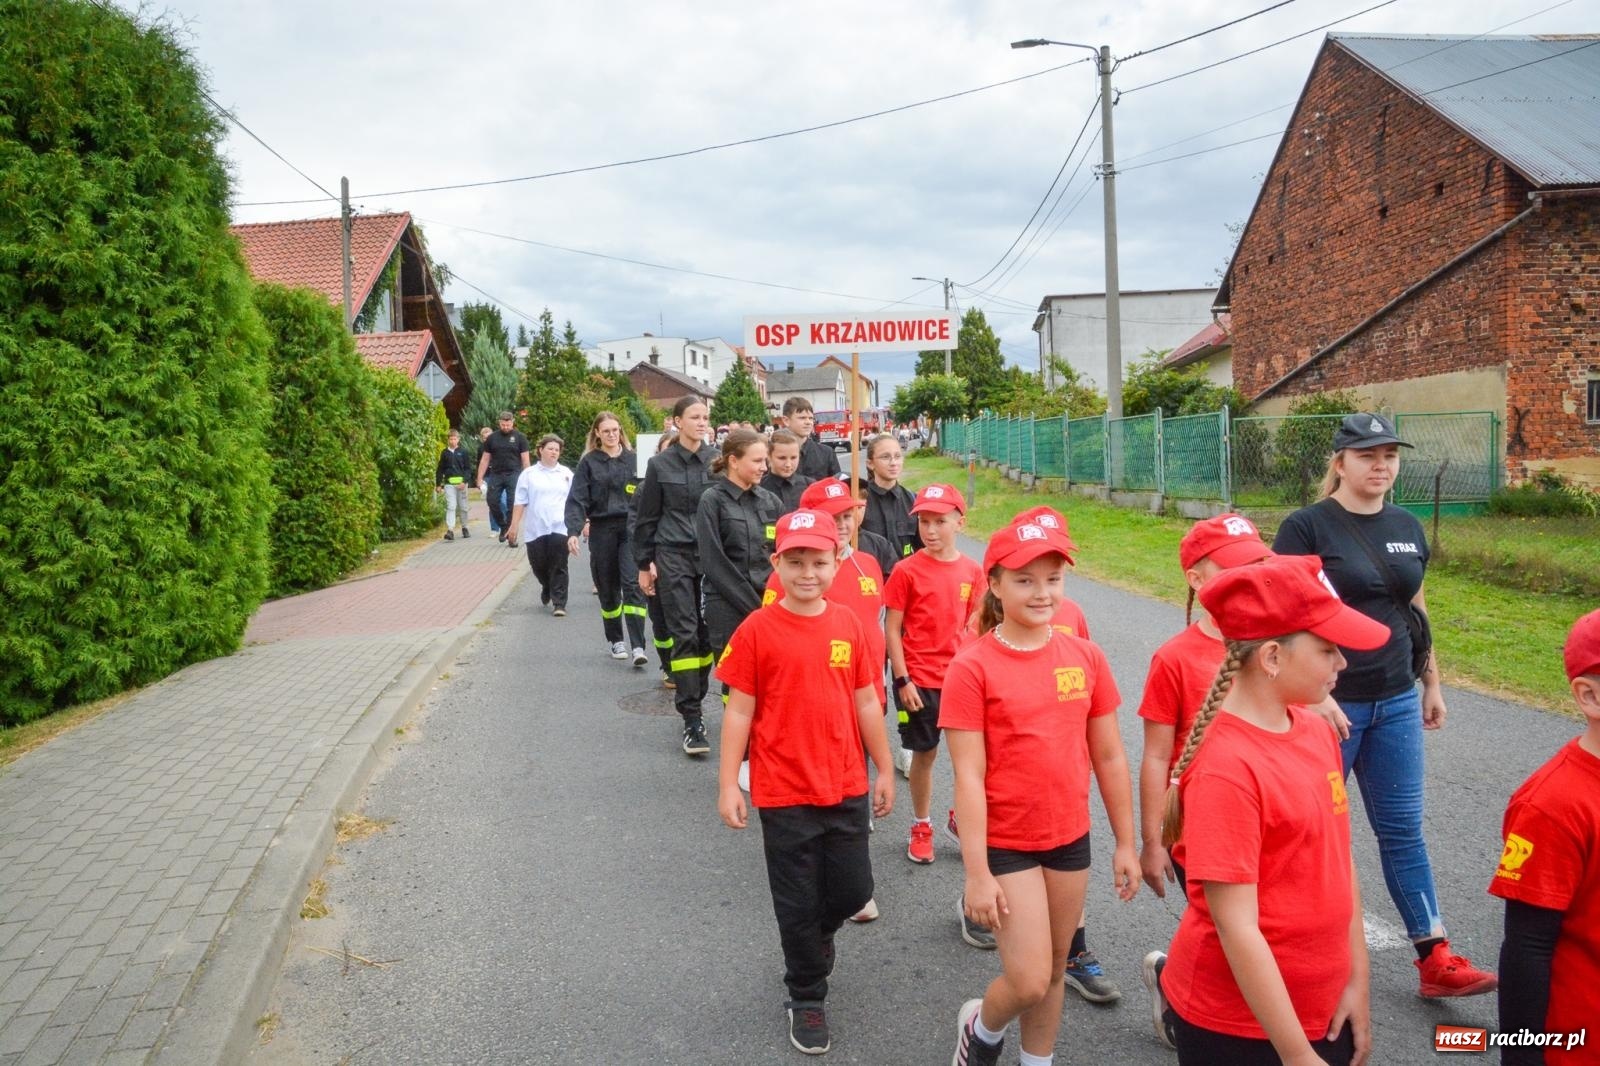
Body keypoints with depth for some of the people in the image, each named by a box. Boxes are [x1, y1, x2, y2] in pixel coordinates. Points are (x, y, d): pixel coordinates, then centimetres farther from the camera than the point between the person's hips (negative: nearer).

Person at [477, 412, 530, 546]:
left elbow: (525, 460, 1)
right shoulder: (492, 438, 9)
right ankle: (503, 527, 20)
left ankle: (511, 536, 3)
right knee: (493, 502, -3)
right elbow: (485, 460, 10)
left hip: (513, 475, -3)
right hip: (496, 475, 3)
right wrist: (480, 479, 5)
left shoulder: (519, 437, 2)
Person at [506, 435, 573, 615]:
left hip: (560, 528, 0)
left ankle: (559, 603, 0)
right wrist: (514, 525, -1)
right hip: (535, 530, 0)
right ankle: (546, 588, 36)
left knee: (558, 567, -4)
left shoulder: (566, 474, 11)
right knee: (539, 565, 7)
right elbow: (520, 502, 4)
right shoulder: (529, 474, 7)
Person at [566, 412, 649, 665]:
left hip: (630, 528, 0)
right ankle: (616, 640, 25)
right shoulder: (588, 463, 4)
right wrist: (573, 531, -15)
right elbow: (577, 499, -3)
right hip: (602, 530, 1)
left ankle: (637, 645, -16)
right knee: (608, 588, 9)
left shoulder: (633, 459, 7)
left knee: (633, 584, -12)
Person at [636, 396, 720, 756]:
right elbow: (647, 517, 7)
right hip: (674, 556, -2)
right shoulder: (661, 465, 2)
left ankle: (693, 698, 23)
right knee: (684, 633, -6)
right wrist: (644, 563, 6)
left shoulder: (717, 460, 5)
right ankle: (692, 721, -5)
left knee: (706, 632, 5)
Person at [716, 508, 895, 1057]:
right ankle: (806, 999, 31)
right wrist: (728, 785, -8)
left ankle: (816, 937, 46)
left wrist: (884, 770, 10)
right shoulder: (757, 630, -11)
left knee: (853, 891, 13)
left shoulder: (849, 625, 0)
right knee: (797, 903, 9)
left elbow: (866, 703, 7)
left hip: (847, 788, 4)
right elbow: (739, 712, -7)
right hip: (784, 795, -3)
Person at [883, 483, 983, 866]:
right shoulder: (906, 570, -9)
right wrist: (902, 680, -10)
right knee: (925, 754, 8)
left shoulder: (971, 571, 1)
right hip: (920, 680, -3)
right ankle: (921, 828, 25)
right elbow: (892, 630, -6)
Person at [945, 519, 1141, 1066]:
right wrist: (977, 873, -16)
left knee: (1055, 970, 17)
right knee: (1029, 981, -4)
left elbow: (1109, 757, 6)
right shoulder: (972, 666, -14)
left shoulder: (1086, 657, -1)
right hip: (1006, 843, -4)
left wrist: (1126, 843, 8)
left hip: (1070, 839, 5)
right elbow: (968, 776, -15)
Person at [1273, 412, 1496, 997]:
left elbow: (1415, 612, 17)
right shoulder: (1307, 526, -11)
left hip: (1396, 703, 6)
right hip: (1327, 704, -5)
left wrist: (1432, 683, 17)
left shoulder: (1407, 528, 8)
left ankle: (1435, 959, 15)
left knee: (1403, 829, 9)